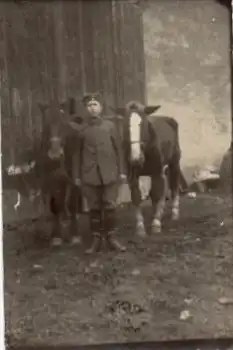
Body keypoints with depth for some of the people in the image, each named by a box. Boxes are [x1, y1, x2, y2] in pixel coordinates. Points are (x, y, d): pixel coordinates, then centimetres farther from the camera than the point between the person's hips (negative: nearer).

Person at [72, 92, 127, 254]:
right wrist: (76, 175, 1)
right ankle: (97, 239, 18)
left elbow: (118, 149, 5)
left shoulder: (110, 125, 3)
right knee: (94, 208, 7)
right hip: (90, 175, 0)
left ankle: (111, 237, 17)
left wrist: (121, 171, 2)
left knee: (110, 206, 3)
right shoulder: (82, 128, 1)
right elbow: (77, 153, 3)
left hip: (110, 173, 0)